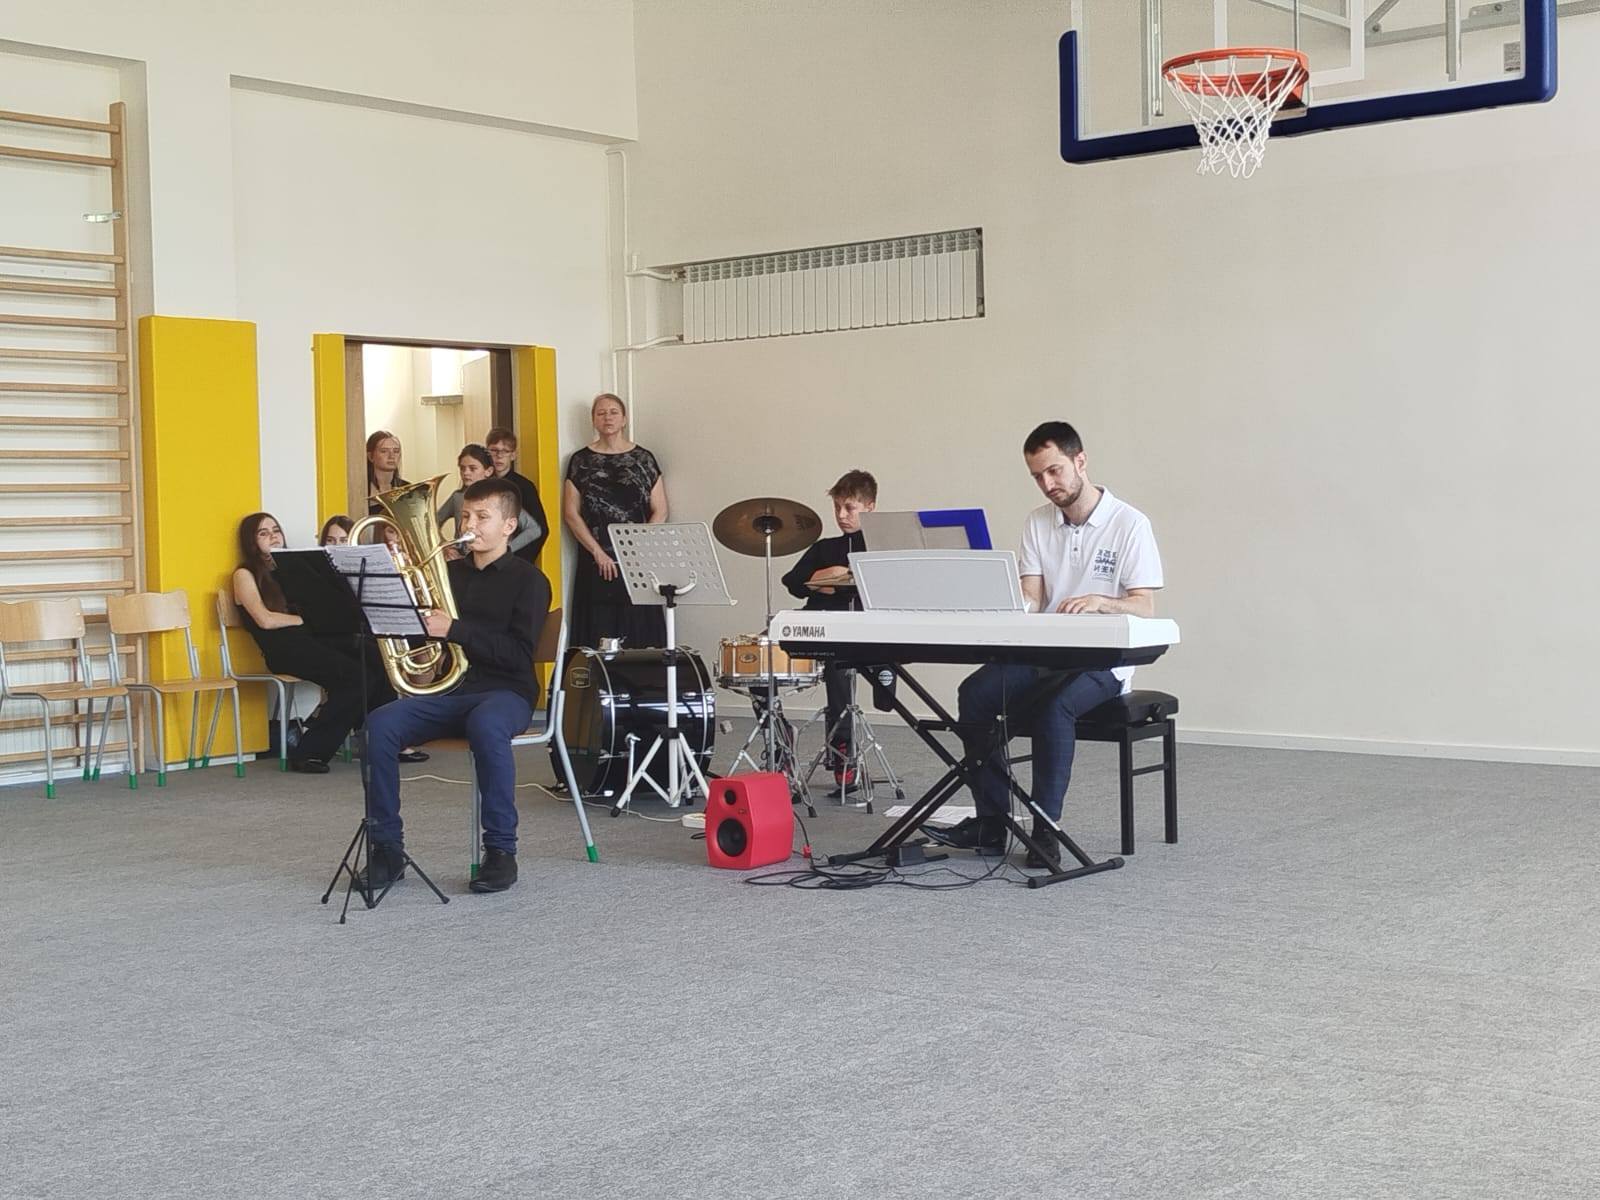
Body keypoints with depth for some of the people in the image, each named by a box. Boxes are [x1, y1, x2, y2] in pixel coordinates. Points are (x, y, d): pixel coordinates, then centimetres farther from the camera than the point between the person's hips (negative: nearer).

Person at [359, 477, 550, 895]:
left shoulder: (528, 580, 1)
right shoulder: (449, 572, 16)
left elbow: (519, 654, -12)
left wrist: (455, 630, -21)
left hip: (504, 692, -5)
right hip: (447, 688, 5)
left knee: (485, 726, -40)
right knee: (381, 725, -23)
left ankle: (501, 851, -28)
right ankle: (387, 848, -14)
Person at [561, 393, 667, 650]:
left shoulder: (643, 459, 7)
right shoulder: (581, 461, 5)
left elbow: (660, 511, 4)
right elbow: (571, 513, 2)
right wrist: (598, 553, -7)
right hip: (596, 562, 0)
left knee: (639, 632, -4)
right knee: (599, 633, -4)